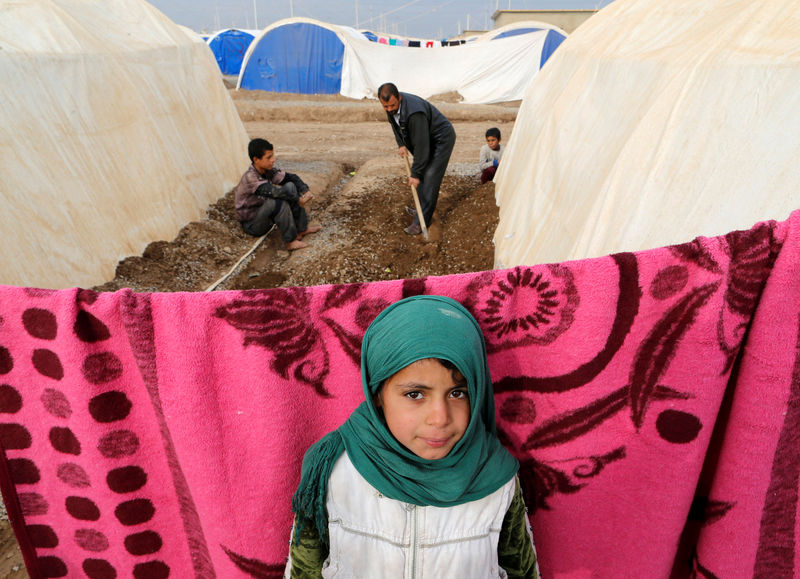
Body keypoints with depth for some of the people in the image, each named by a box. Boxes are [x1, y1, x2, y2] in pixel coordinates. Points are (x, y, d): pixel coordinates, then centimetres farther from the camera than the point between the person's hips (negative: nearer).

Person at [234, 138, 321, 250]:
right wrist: (298, 199, -30)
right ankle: (290, 241, -24)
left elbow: (291, 177, 0)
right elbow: (274, 192, -38)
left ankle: (301, 229, -2)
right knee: (279, 201, -33)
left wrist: (306, 191, -16)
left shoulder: (269, 170, -5)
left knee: (290, 186, -5)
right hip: (251, 224, -8)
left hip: (265, 214, 8)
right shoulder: (250, 177, -28)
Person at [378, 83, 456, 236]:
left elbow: (421, 145, -33)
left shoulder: (414, 112, -37)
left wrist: (415, 174, -28)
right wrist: (401, 144, 0)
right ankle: (422, 210, 29)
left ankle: (421, 222, -13)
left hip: (442, 138, -9)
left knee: (430, 177, -14)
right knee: (423, 174, 14)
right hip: (426, 139, 9)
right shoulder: (391, 107, -10)